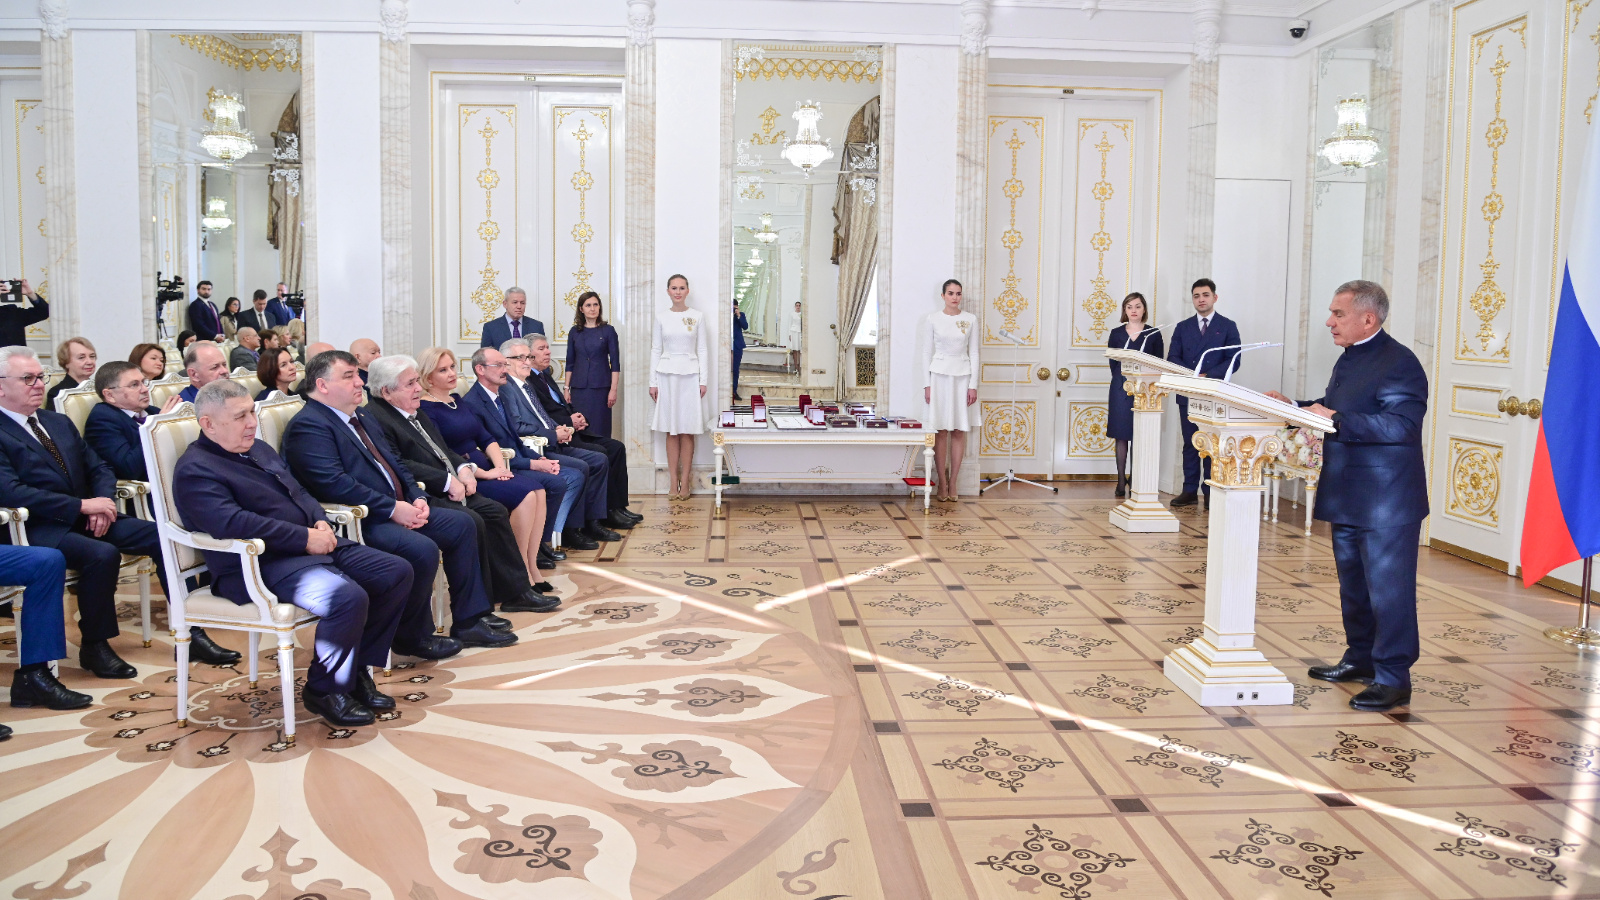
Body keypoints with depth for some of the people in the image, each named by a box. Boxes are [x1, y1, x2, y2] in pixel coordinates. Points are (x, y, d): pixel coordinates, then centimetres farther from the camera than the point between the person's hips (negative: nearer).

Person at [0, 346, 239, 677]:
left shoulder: (59, 423, 19)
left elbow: (99, 468, 17)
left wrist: (101, 504, -5)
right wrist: (83, 505, -21)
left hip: (86, 517, 7)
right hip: (41, 528, -7)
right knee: (102, 553, -34)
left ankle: (190, 633, -9)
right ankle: (94, 647, -13)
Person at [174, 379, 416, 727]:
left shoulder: (258, 448, 20)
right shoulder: (195, 470, -9)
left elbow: (299, 492, 23)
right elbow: (233, 523, -24)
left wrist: (321, 522, 1)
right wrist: (305, 538, -22)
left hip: (313, 543, 10)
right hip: (264, 565, -9)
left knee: (398, 572, -3)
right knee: (348, 597, -32)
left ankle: (357, 668, 8)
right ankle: (324, 690, -8)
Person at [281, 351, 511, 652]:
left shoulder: (362, 416, 19)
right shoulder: (308, 426, -12)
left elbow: (394, 461, 20)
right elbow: (334, 483, -23)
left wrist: (417, 498, 2)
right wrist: (393, 508, -21)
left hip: (398, 510, 10)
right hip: (359, 522, -10)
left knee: (461, 524, 6)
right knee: (422, 549, -29)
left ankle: (468, 621, 9)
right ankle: (413, 636, -6)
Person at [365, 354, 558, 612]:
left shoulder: (416, 412, 20)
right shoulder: (375, 418, -12)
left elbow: (442, 450, 25)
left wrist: (463, 467, 3)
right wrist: (448, 480, -19)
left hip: (448, 489, 10)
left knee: (495, 511, -2)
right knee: (471, 521, -26)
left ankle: (517, 592, 3)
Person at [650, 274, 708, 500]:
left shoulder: (697, 317, 4)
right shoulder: (660, 317, 6)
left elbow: (702, 350, 4)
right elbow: (655, 350, 7)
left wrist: (703, 380, -2)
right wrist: (653, 382, 2)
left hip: (690, 374, -1)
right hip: (667, 374, 1)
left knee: (687, 430, -1)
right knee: (671, 431, 3)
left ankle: (685, 481, 5)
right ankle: (674, 481, 7)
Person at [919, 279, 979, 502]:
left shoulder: (970, 320, 4)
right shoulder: (932, 319, 1)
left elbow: (974, 353, 4)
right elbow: (927, 352, 2)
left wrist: (973, 384, -1)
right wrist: (927, 384, -3)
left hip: (963, 376, 1)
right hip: (939, 375, -1)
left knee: (959, 430, 1)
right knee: (941, 430, -2)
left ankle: (953, 482, 8)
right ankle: (941, 482, 5)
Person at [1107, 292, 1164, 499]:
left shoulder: (1153, 334, 5)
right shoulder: (1116, 334, 8)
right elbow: (1113, 363, 8)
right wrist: (1121, 379, -2)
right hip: (1121, 388, 1)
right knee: (1121, 435, 2)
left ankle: (1134, 479, 7)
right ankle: (1121, 480, 7)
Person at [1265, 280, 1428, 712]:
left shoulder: (1399, 363, -16)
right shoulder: (1349, 359, 14)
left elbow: (1401, 426, -26)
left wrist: (1336, 419, -29)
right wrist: (1297, 407, 6)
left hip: (1386, 503, -10)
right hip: (1347, 498, 10)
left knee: (1387, 589, -3)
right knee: (1353, 586, 19)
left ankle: (1393, 678, 5)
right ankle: (1360, 659, 32)